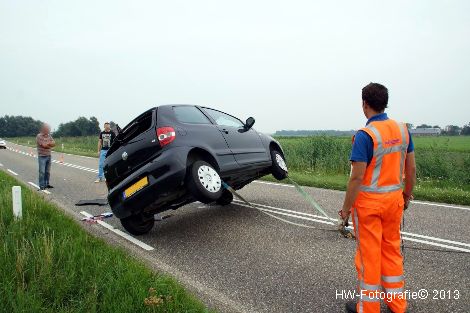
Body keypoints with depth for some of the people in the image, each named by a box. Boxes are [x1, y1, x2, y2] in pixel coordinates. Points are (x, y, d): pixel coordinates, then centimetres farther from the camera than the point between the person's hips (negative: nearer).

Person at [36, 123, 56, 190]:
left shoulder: (49, 136, 11)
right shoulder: (39, 136, -9)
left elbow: (54, 143, 3)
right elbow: (44, 145, -18)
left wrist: (47, 143, -12)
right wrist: (50, 143, 0)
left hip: (48, 156, 6)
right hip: (42, 157, -6)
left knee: (48, 171, 10)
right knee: (42, 172, -6)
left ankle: (47, 184, 19)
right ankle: (41, 186, -2)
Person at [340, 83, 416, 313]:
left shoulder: (365, 135, -19)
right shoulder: (402, 129, 2)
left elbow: (357, 177, -20)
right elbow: (411, 168, 8)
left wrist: (346, 208, -11)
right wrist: (407, 194, 21)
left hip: (368, 201, -6)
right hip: (394, 199, 6)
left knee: (369, 253, 6)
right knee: (392, 249, 19)